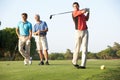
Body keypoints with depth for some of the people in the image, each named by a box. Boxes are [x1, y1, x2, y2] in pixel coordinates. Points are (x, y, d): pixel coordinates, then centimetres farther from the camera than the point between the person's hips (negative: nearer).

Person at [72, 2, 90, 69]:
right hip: (78, 32, -5)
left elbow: (86, 19, 28)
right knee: (77, 49, -2)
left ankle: (83, 65, -8)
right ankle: (75, 62, 23)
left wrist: (88, 12, 17)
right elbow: (84, 11, -18)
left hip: (85, 31, 5)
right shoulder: (74, 13, -8)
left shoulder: (82, 13, 16)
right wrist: (86, 9, 3)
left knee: (85, 48, -6)